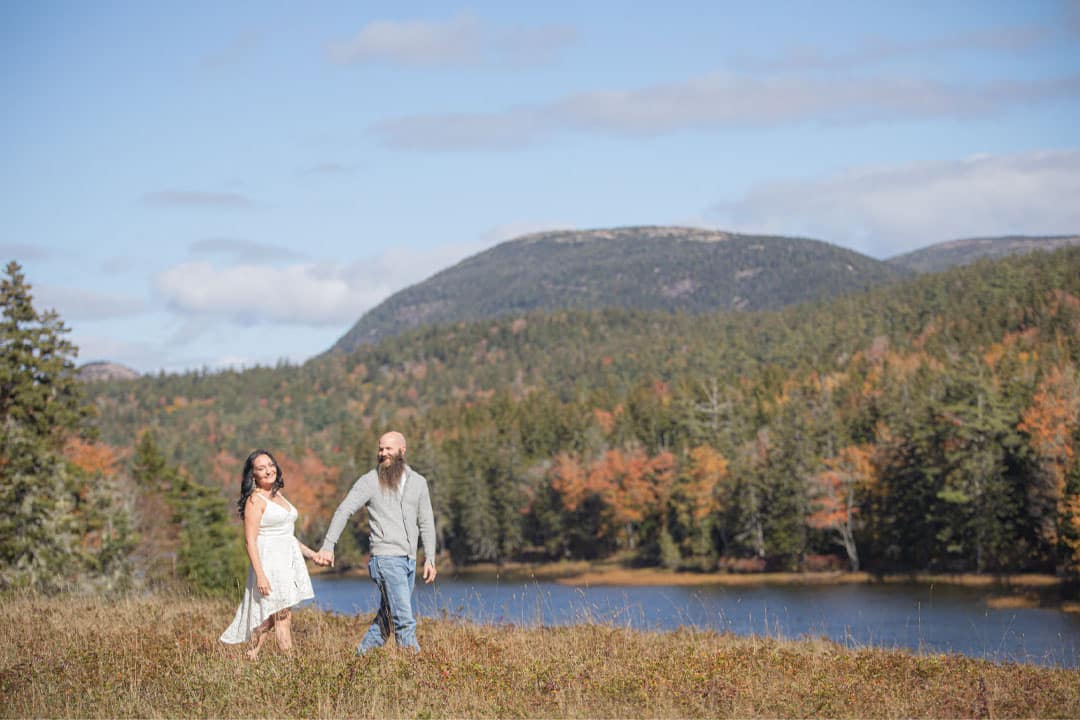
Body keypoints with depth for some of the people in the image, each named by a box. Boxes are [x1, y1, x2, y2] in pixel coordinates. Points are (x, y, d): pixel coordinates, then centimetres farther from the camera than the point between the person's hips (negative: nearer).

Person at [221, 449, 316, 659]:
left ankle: (252, 657, 14)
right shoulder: (255, 500, -10)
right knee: (282, 617, -8)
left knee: (268, 617, 8)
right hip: (269, 561, -8)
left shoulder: (277, 496, 16)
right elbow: (250, 541, -14)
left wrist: (311, 553, 23)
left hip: (287, 561, 8)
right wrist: (260, 575, -21)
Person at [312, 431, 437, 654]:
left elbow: (426, 522, 15)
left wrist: (430, 559, 8)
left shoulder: (418, 482, 11)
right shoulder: (370, 481, -2)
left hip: (409, 560, 6)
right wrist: (328, 546, -16)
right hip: (386, 559, -6)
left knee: (386, 619, 10)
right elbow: (343, 511, -6)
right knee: (405, 621, -12)